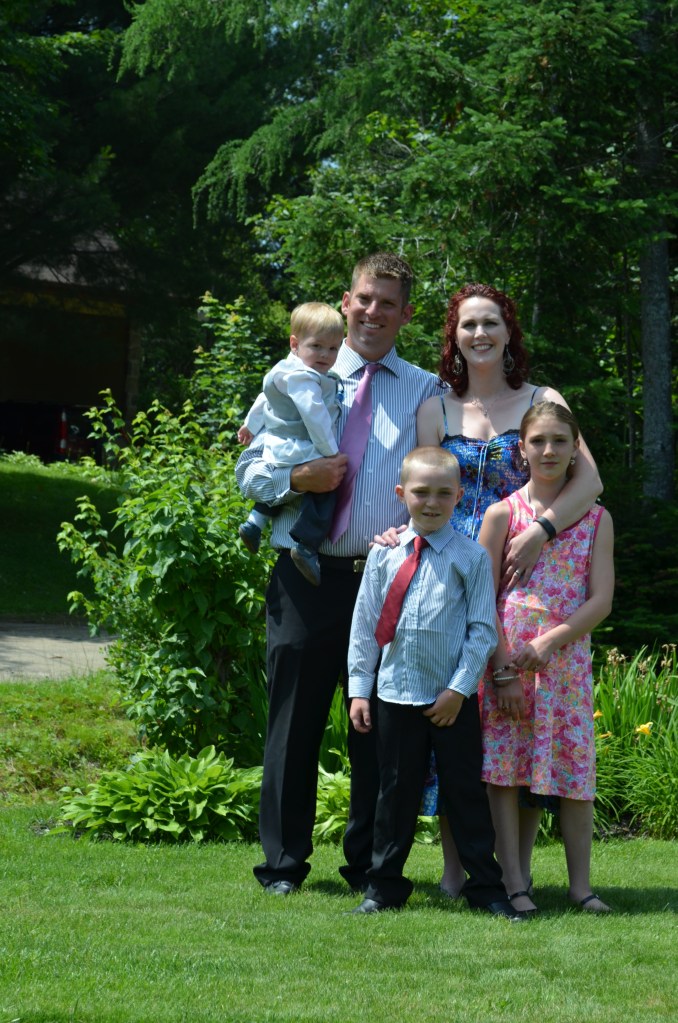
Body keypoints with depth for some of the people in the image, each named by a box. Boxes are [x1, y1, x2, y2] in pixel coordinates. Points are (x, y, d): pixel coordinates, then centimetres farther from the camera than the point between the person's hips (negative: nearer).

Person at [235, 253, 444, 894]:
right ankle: (283, 863, 11)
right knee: (296, 718, 2)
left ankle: (368, 864, 14)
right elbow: (248, 472, 10)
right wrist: (298, 478, -9)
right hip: (308, 573, 0)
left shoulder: (427, 391, 11)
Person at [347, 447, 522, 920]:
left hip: (454, 699, -2)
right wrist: (359, 688, 3)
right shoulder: (384, 554, 4)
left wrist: (459, 689, -10)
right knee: (396, 792, 10)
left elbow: (483, 629, -4)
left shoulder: (472, 556, -3)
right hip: (396, 695, 2)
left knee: (466, 792, 5)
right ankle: (385, 886, 19)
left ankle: (487, 889, 13)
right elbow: (365, 625, 7)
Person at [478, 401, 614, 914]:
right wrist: (502, 671, -10)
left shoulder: (596, 518, 7)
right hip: (504, 659, -1)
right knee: (502, 766, -5)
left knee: (575, 768, 2)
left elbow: (601, 601, 0)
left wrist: (548, 642, -13)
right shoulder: (503, 513, 2)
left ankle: (581, 882, 10)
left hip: (567, 657, 2)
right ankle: (514, 882, -1)